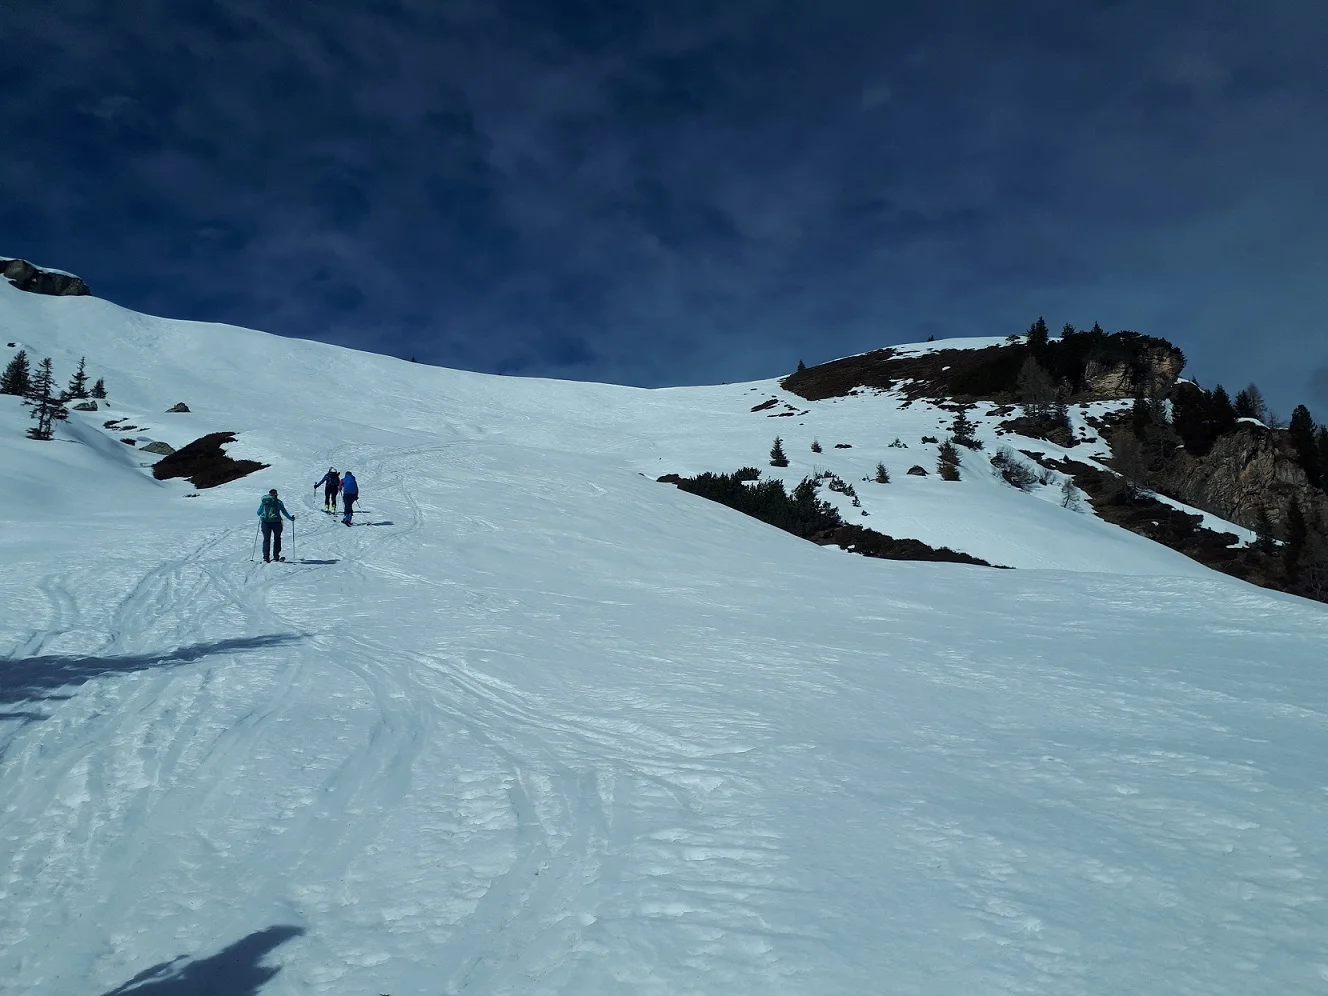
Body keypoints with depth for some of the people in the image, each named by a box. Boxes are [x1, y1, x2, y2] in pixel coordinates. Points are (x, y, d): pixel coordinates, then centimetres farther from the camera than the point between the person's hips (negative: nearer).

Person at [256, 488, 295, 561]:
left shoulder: (263, 501, 7)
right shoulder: (279, 502, 1)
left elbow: (258, 512, 12)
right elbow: (284, 512, 3)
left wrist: (261, 517, 34)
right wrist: (291, 518, 17)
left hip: (265, 522, 2)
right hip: (276, 522, -1)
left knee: (266, 539, 9)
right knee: (277, 539, 14)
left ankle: (265, 557, 1)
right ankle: (276, 556, 11)